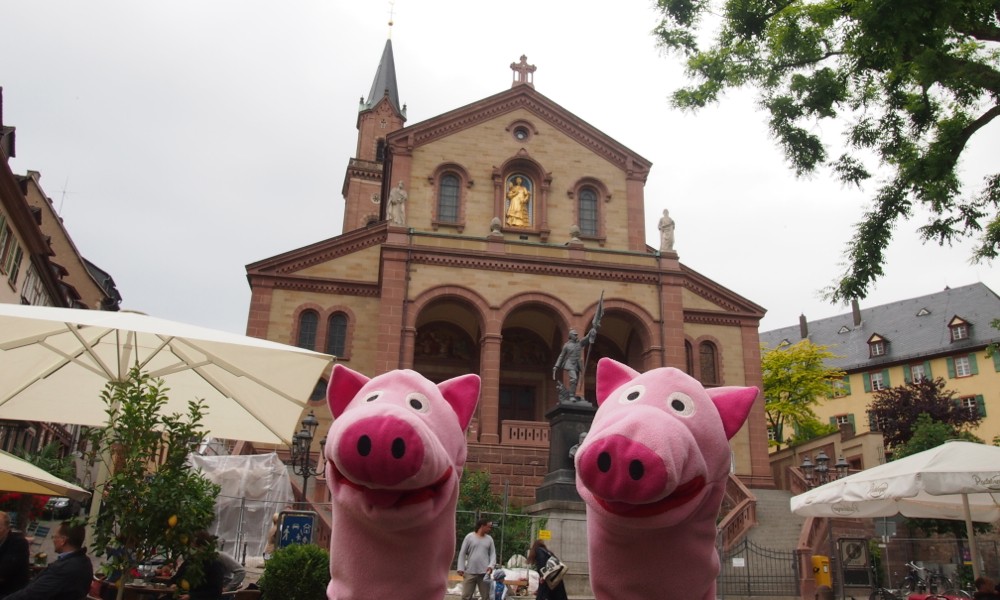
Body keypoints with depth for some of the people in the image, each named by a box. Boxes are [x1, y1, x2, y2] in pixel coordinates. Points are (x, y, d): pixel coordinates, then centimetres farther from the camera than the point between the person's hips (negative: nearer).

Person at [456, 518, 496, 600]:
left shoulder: (489, 539, 9)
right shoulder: (469, 537, 0)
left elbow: (493, 554, 8)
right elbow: (462, 553, 1)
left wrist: (491, 565, -11)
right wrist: (461, 568, -6)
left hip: (484, 572, 2)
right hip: (470, 572, -2)